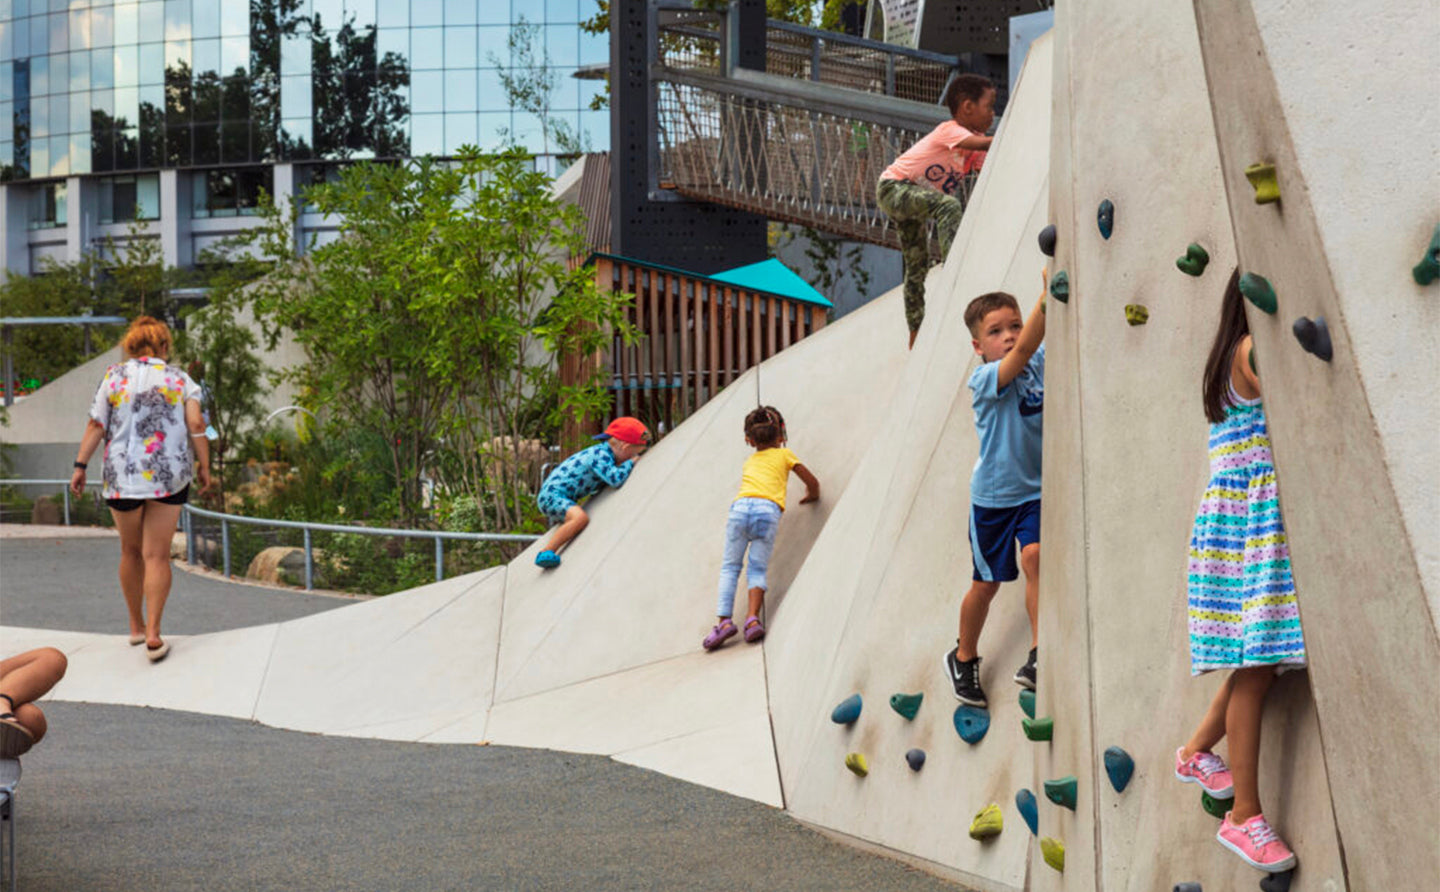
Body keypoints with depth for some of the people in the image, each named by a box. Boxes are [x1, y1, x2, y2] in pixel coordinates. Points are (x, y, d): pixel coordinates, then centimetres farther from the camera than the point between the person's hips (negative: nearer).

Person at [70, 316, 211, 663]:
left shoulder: (114, 375, 3)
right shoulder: (179, 379, 2)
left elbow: (96, 425, -2)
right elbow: (196, 424, -7)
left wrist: (80, 465, 3)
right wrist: (204, 465, 2)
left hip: (122, 475, 1)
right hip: (169, 475, -1)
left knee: (131, 551, 17)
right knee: (157, 555, 1)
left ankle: (137, 626, 25)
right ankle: (153, 634, -10)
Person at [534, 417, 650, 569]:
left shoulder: (603, 452, 8)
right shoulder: (600, 455, -22)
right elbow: (615, 479, -35)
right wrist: (630, 463, -18)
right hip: (552, 494, -11)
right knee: (580, 518, -34)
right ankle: (546, 553, -33)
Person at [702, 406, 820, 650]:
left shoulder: (749, 460, 33)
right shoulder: (784, 454, 24)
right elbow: (812, 482, 25)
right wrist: (811, 496, 47)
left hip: (740, 506, 2)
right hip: (768, 510, -2)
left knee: (729, 567, 7)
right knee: (757, 569, 4)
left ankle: (723, 620, -9)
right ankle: (753, 619, -16)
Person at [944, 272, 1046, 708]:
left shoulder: (1040, 364, -3)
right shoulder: (984, 380, -18)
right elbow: (1022, 351, -34)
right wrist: (1046, 297, -43)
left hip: (1037, 490, 2)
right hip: (993, 495, -2)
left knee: (1035, 556, -23)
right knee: (986, 583, 10)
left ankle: (1040, 654, -21)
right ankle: (964, 658, 33)